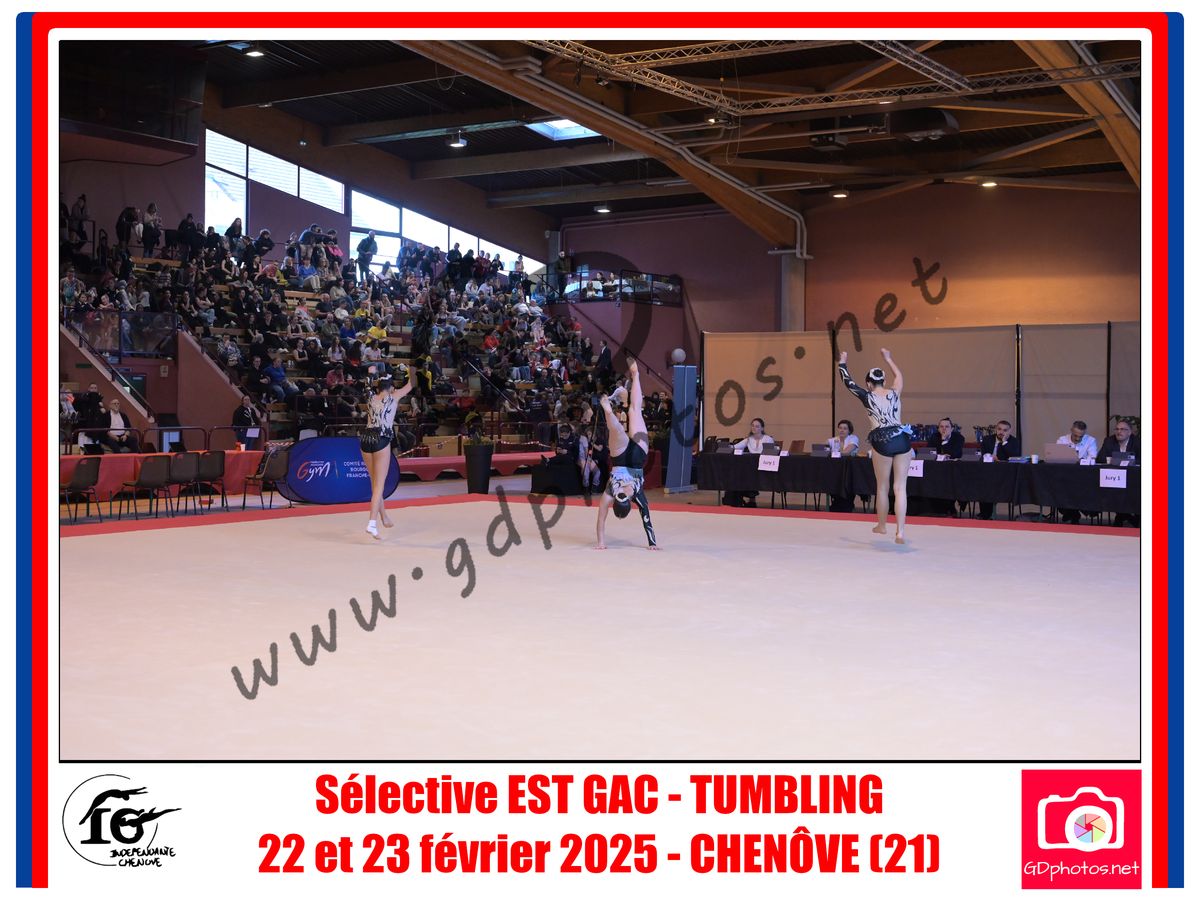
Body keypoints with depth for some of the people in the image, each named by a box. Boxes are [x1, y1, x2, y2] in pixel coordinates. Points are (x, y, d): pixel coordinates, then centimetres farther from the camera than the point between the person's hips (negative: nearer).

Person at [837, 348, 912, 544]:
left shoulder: (867, 396, 4)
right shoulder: (894, 392, 12)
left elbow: (847, 382, 17)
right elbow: (899, 376, 34)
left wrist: (842, 362, 33)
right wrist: (888, 359, 48)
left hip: (883, 441, -3)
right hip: (902, 439, 3)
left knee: (882, 487, 15)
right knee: (900, 487, 0)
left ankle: (882, 526, 31)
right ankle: (900, 532, -8)